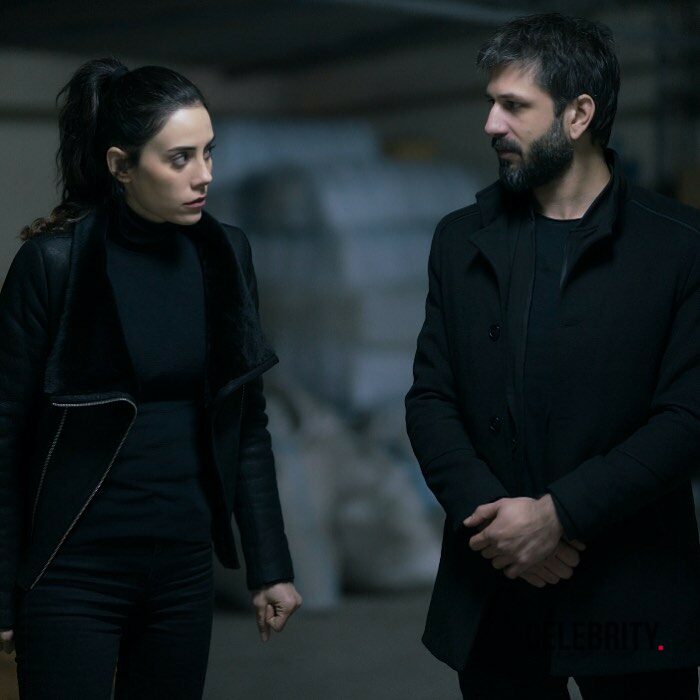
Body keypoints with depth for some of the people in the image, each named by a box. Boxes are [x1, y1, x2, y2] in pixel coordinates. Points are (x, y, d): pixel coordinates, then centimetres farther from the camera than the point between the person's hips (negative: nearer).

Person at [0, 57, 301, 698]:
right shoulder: (53, 261, -12)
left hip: (184, 566, 5)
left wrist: (270, 566, 6)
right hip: (75, 569, -4)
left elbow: (248, 423, 8)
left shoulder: (224, 254, 3)